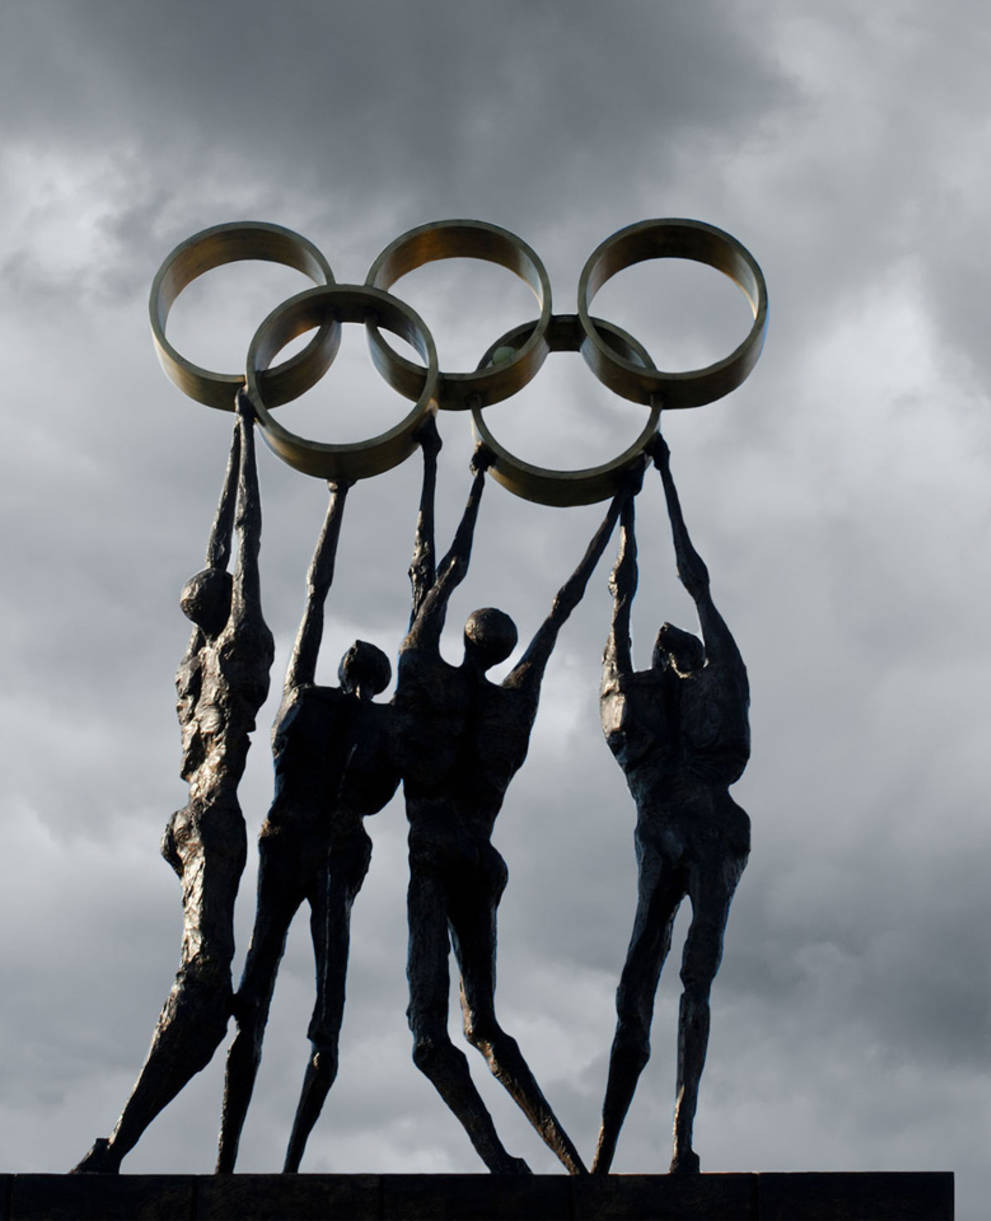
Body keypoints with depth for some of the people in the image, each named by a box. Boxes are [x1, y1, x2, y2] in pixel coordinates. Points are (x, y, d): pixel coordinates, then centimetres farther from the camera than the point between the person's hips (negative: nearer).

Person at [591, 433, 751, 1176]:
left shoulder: (717, 684, 12)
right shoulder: (639, 692, 17)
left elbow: (695, 579, 14)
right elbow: (626, 588, 20)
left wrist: (667, 480, 17)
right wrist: (628, 498, 24)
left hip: (714, 836, -2)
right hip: (662, 846, 2)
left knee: (695, 983, -8)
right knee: (634, 991, -2)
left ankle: (684, 1137, -13)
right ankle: (603, 1157, -7)